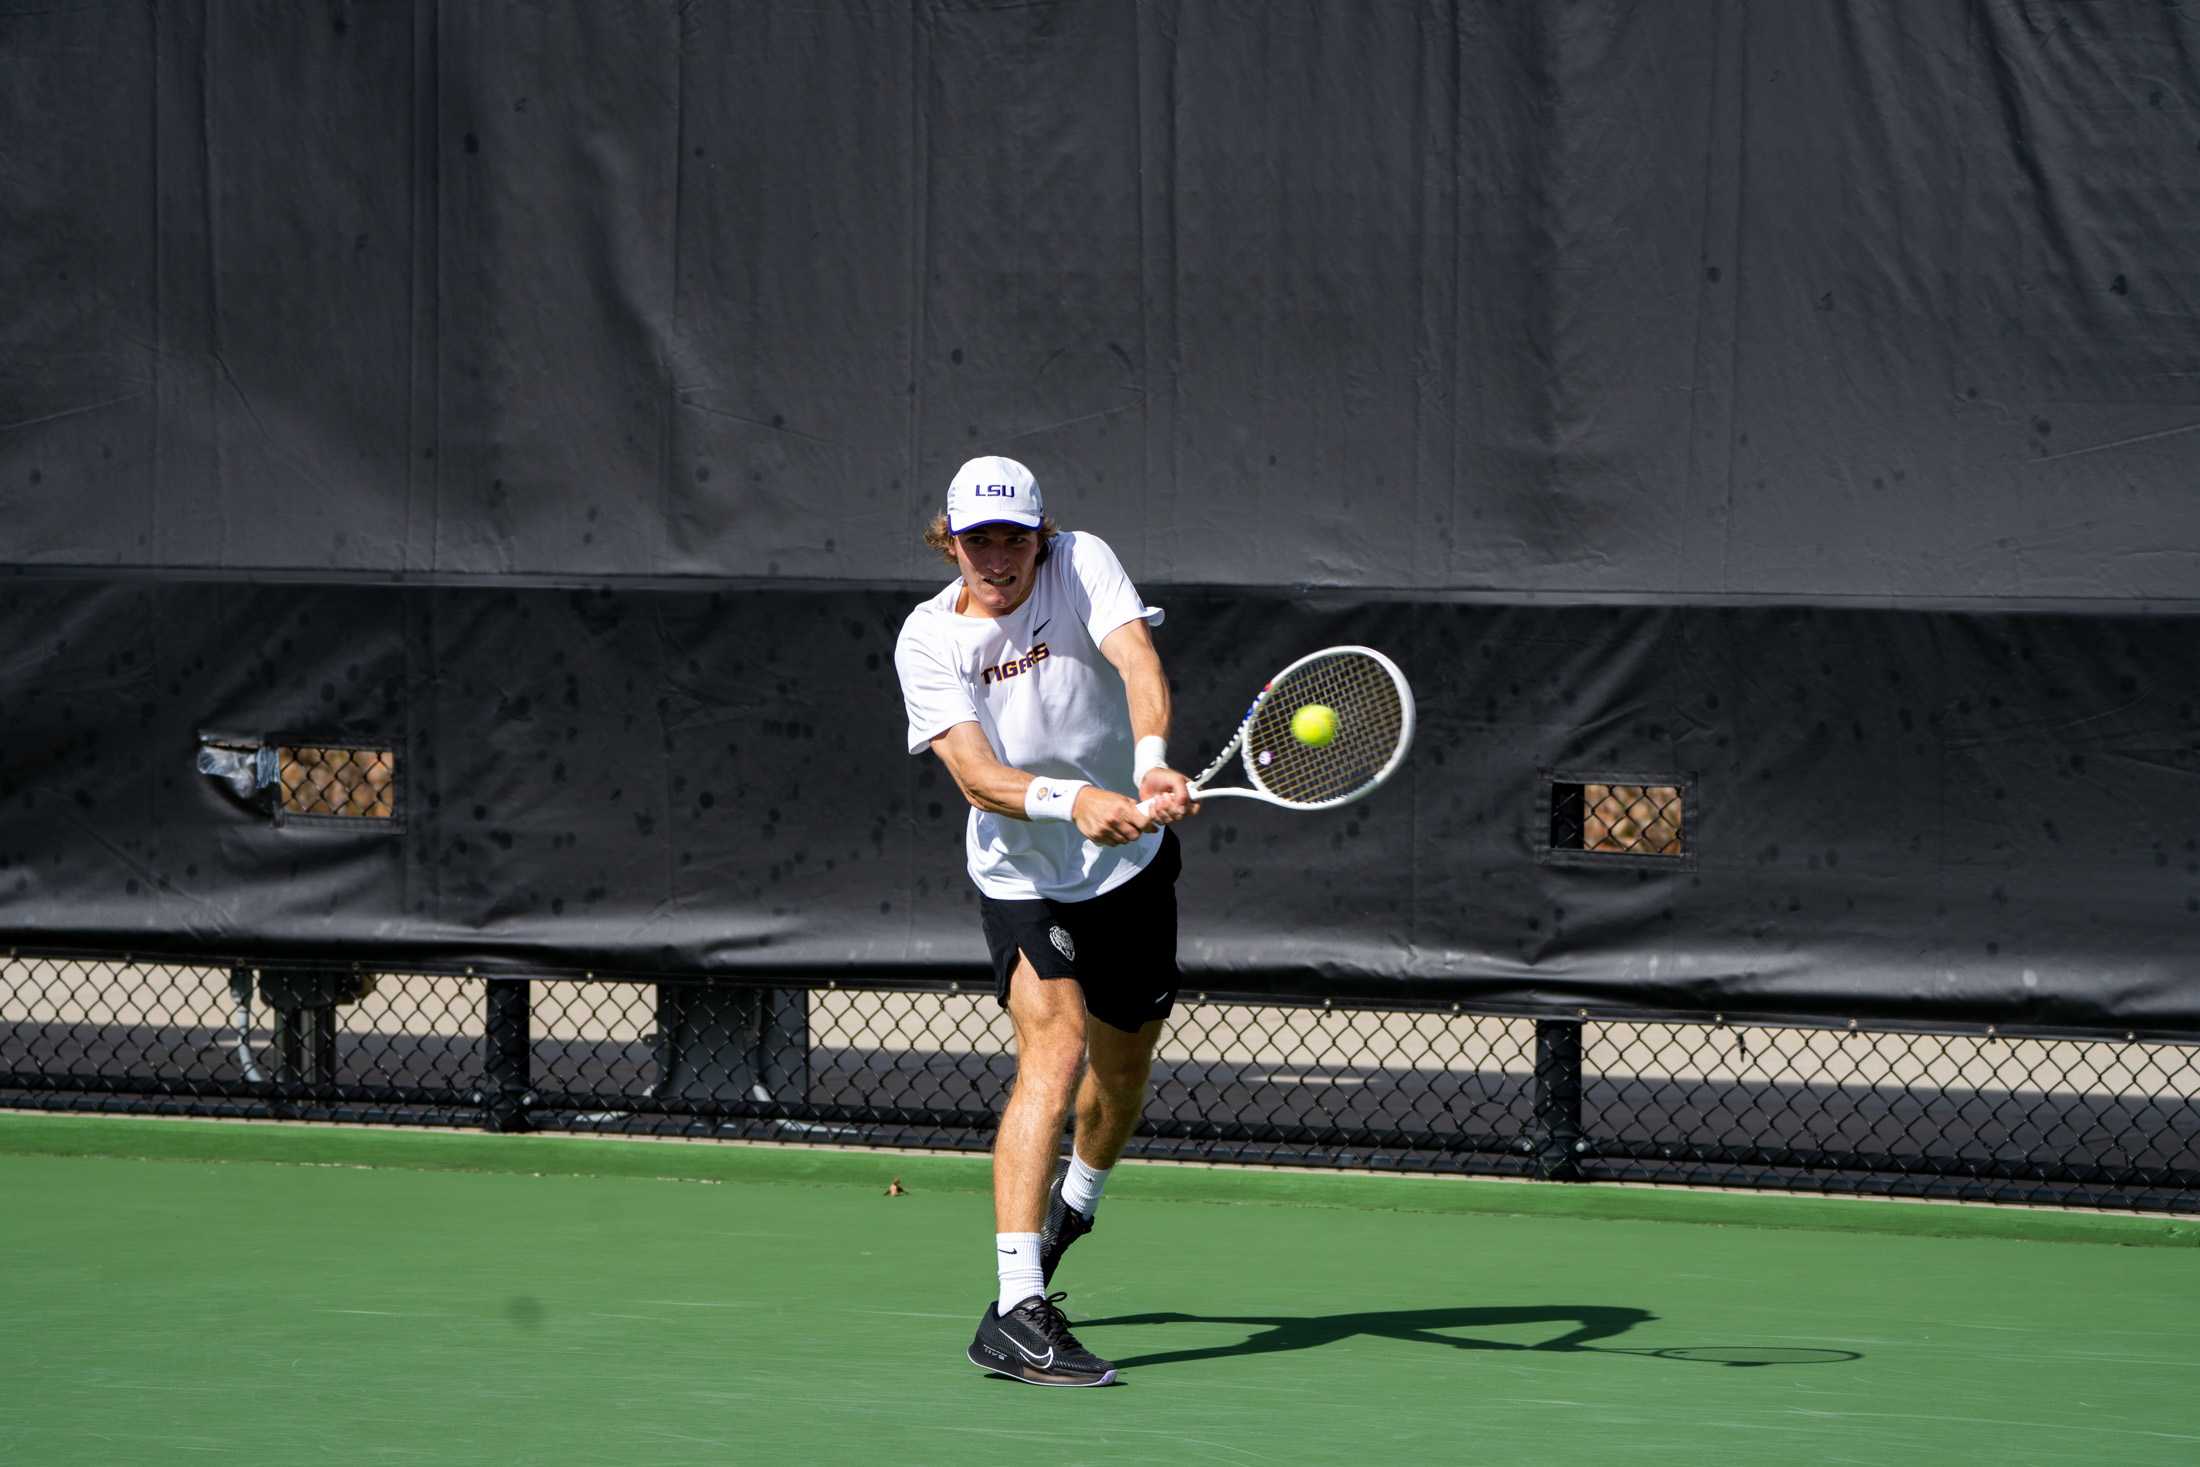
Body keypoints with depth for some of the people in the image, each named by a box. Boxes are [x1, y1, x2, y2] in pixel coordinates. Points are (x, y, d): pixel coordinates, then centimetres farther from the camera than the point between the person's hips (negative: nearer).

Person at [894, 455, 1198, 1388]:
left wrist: (1151, 764, -51)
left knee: (1123, 1063, 19)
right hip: (1021, 879, -3)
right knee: (1053, 1049, -24)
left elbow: (1139, 662, -32)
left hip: (1131, 861, 3)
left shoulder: (1083, 564, -15)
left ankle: (1075, 1201, 55)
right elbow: (978, 776, -29)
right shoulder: (928, 641, -18)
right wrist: (1075, 801, -48)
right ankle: (1016, 1312, -32)